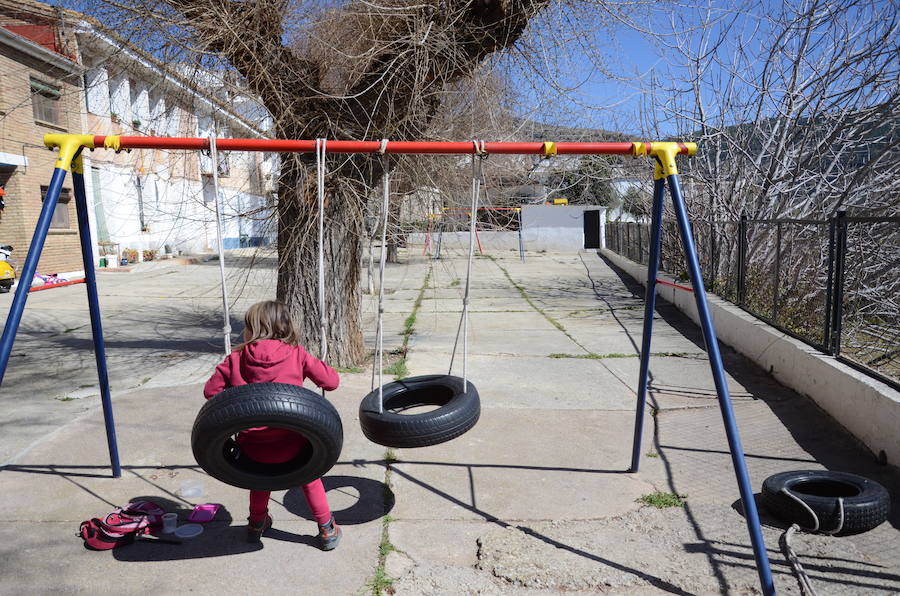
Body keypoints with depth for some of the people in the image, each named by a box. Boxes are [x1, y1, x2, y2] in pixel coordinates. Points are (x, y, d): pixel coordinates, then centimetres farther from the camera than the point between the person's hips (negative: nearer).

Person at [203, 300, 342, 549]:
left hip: (253, 447, 2)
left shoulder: (236, 358, -1)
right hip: (290, 446, -1)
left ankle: (257, 524, 49)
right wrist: (315, 366, 18)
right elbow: (331, 381, -1)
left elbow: (211, 390, 3)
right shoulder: (297, 354, -4)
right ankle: (327, 529, 31)